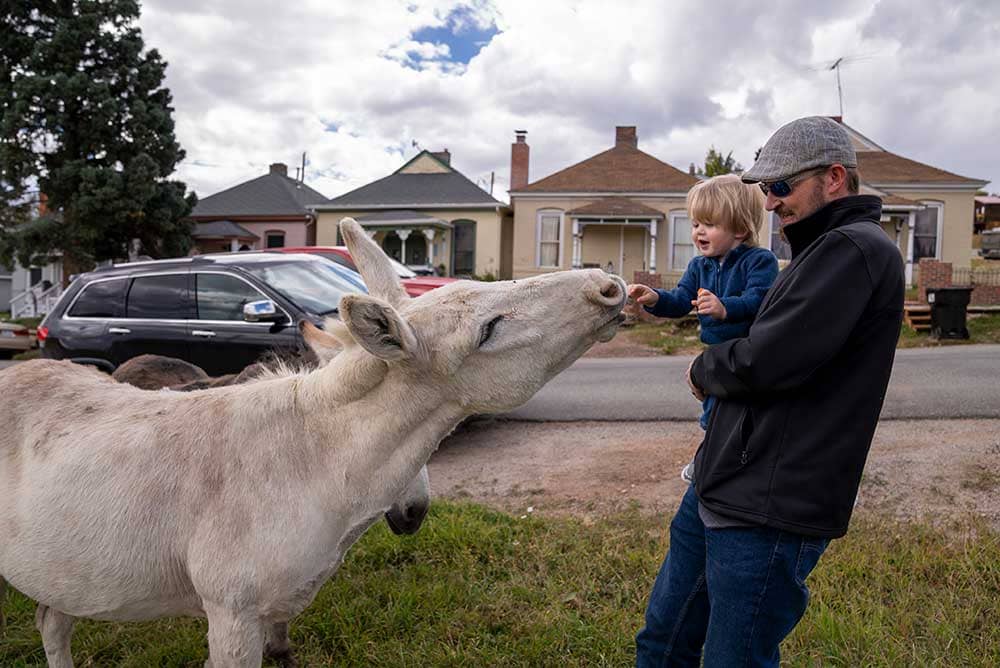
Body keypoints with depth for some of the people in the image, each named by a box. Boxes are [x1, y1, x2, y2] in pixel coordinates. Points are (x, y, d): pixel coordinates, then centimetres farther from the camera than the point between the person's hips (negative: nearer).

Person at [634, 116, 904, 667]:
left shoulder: (854, 250, -15)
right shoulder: (824, 250, 18)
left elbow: (762, 363, -22)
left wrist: (704, 371, -2)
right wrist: (713, 373, 4)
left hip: (767, 512, -10)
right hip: (718, 488, 10)